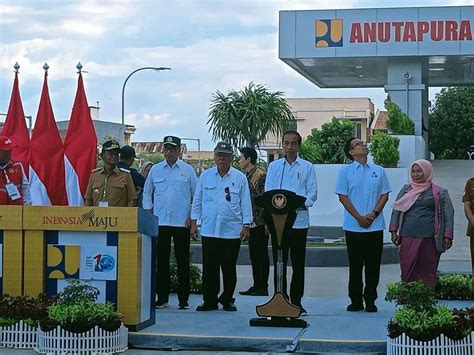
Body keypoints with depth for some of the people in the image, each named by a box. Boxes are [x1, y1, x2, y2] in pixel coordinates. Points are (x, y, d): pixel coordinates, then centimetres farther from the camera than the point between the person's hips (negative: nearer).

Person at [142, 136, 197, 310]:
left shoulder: (188, 170, 2)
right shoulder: (155, 170, 8)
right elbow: (147, 193, 17)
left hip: (182, 223, -2)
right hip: (160, 222, 2)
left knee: (183, 261, 2)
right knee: (161, 261, 4)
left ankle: (183, 299, 8)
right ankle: (162, 297, 13)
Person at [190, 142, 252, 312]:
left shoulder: (240, 178, 5)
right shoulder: (205, 176, 8)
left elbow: (245, 203, 5)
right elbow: (197, 200, 12)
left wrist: (246, 225, -1)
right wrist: (194, 222, 6)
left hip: (232, 230, -1)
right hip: (209, 230, 1)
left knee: (229, 268, 5)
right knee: (209, 268, 2)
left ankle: (227, 300, 16)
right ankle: (209, 300, 11)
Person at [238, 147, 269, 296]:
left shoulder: (260, 174, -13)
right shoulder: (247, 175, 14)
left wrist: (266, 222, -19)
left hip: (260, 222, -9)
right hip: (251, 222, 9)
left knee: (262, 254, -3)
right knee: (254, 254, 12)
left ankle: (263, 287, 2)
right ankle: (256, 286, 18)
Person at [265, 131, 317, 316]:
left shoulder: (307, 167, 7)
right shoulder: (274, 166, 10)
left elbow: (312, 193, 1)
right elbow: (268, 192, 4)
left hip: (299, 220, -1)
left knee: (298, 264, 3)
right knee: (279, 263, 3)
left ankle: (296, 301, 10)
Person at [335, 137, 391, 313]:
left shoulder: (378, 170, 9)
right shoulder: (345, 170, 2)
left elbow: (385, 195, 7)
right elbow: (343, 196, -3)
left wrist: (373, 214, -8)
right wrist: (359, 218, -10)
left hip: (375, 226, 2)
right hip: (353, 226, -2)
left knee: (373, 266, 3)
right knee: (355, 266, 4)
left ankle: (370, 300, 12)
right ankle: (356, 300, 12)